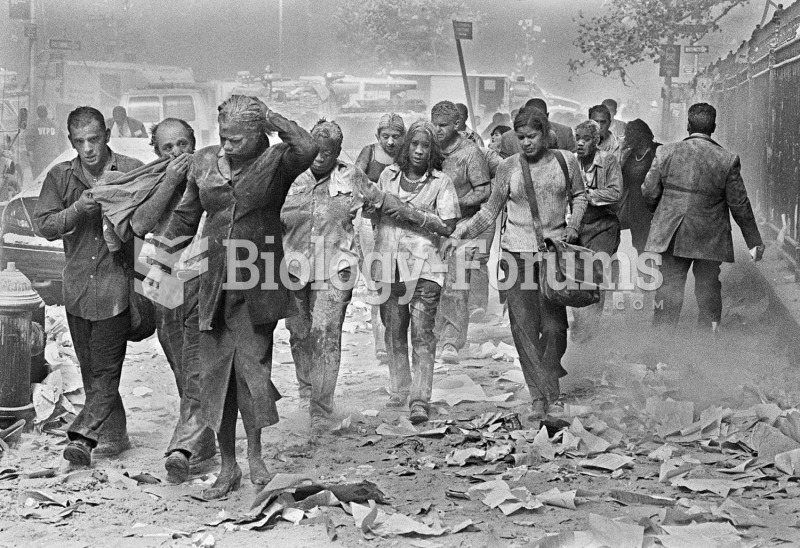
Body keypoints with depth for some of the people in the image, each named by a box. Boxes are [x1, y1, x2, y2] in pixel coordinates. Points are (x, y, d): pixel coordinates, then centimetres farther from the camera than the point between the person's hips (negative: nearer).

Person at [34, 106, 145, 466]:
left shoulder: (132, 171, -1)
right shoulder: (60, 177, 7)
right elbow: (44, 225, 1)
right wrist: (78, 209, -15)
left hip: (116, 284, -4)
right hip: (78, 285, 4)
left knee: (106, 368, -8)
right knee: (90, 368, 10)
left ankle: (83, 436, -8)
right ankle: (113, 434, 22)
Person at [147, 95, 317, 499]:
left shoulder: (275, 161, -4)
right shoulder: (204, 161, 9)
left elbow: (308, 148, -27)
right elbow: (185, 216, 18)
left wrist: (268, 116, -18)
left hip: (257, 283, -4)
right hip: (215, 281, 4)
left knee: (252, 363, -10)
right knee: (215, 371, 5)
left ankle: (254, 454, 12)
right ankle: (227, 468, 16)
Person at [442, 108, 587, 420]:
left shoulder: (566, 161, 5)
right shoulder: (508, 168, 3)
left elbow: (579, 196, 21)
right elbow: (490, 211, 10)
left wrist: (574, 224, 3)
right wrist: (458, 234, 0)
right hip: (517, 252, 0)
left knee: (554, 326, -4)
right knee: (524, 327, -5)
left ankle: (547, 395, 12)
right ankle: (543, 396, 3)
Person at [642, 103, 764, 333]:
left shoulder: (666, 152, -5)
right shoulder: (727, 160, -7)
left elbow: (648, 193, 0)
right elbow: (739, 204, -3)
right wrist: (754, 241, 6)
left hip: (671, 236, 1)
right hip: (710, 239, -1)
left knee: (669, 286, 7)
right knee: (708, 288, 10)